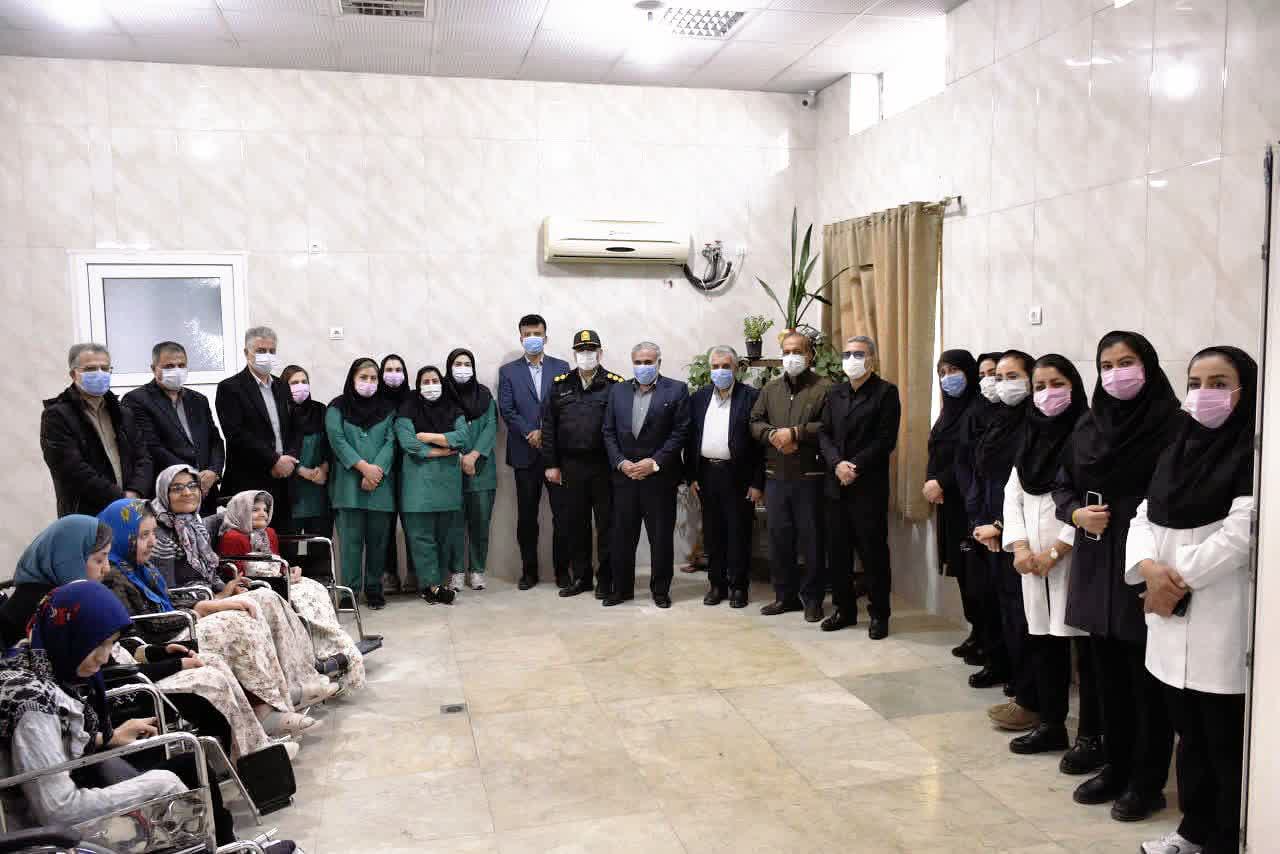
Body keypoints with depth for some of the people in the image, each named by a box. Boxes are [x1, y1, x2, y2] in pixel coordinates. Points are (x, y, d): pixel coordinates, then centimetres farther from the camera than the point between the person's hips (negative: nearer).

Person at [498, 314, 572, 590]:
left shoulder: (561, 368, 8)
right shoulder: (508, 371, 8)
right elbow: (507, 410, -1)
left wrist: (545, 433, -11)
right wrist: (531, 434, -12)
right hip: (525, 453, 0)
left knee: (562, 513, 0)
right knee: (526, 516, 7)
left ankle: (562, 570, 11)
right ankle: (529, 570, 17)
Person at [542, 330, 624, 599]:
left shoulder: (615, 385, -1)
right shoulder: (560, 385, 9)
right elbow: (548, 426, 8)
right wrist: (550, 464, 2)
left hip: (605, 466, -3)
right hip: (571, 466, 3)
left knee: (607, 524, 3)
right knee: (574, 524, 9)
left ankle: (605, 579, 15)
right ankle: (580, 577, 22)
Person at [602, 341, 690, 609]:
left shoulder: (676, 390, -1)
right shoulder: (617, 391, 11)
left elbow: (680, 432, -6)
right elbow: (609, 432, 9)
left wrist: (655, 463, -13)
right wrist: (621, 463, -5)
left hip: (660, 476, -3)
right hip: (625, 475, 3)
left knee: (661, 537, 4)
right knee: (622, 536, 7)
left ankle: (660, 589, 17)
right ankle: (621, 588, 20)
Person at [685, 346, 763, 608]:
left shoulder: (751, 397, -4)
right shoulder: (698, 397, 10)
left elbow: (759, 441, -7)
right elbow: (691, 438, 11)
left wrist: (757, 483, -10)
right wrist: (691, 476, 5)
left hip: (738, 475, -4)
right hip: (707, 474, 4)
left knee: (738, 533, 3)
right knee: (712, 533, 10)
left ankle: (738, 586, 14)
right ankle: (717, 584, 21)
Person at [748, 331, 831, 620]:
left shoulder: (825, 387, -3)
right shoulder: (770, 388, 15)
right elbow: (755, 422, 10)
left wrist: (795, 433, -17)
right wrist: (773, 435, -9)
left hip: (810, 477, -5)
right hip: (775, 476, 5)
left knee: (812, 539, 3)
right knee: (778, 538, 10)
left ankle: (812, 598, 15)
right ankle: (785, 595, 23)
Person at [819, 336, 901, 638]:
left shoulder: (886, 392, -3)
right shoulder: (835, 393, 15)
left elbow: (886, 440, -10)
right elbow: (824, 433, 8)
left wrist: (855, 466, -14)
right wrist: (837, 464, -10)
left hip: (869, 486, -5)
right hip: (837, 485, 5)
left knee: (873, 552, 0)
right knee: (838, 551, 10)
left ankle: (879, 614, 12)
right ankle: (844, 609, 22)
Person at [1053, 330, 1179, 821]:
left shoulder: (1170, 425, -9)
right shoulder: (1088, 426, 9)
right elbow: (1062, 485, 15)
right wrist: (1076, 513, -5)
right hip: (1097, 566, 6)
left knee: (1146, 677, 5)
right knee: (1109, 673, 15)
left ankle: (1148, 782, 19)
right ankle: (1117, 766, 29)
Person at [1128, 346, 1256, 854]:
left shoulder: (1255, 451, -7)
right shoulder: (1177, 449, 14)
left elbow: (1243, 531, -17)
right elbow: (1143, 518, 9)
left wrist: (1180, 580, -14)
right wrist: (1149, 569, -10)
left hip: (1225, 622, -6)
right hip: (1171, 620, 7)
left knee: (1227, 744, 3)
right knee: (1190, 733, 18)